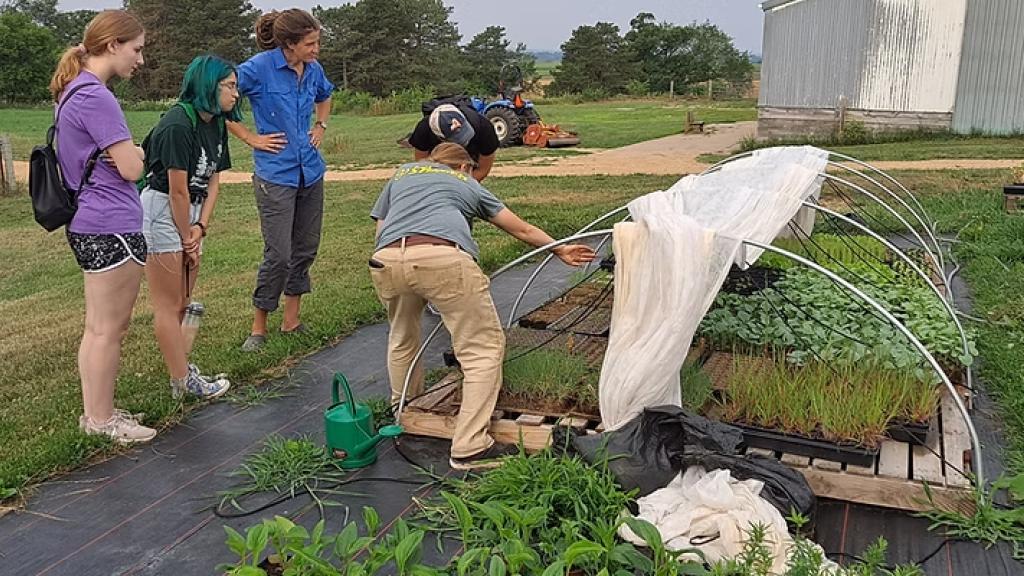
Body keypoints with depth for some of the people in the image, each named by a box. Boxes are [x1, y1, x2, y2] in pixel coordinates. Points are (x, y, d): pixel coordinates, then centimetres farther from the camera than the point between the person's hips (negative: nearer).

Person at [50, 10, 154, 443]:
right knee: (109, 329, 2)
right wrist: (134, 152, 1)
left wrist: (122, 151, 2)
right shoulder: (96, 98, -18)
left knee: (97, 327, 17)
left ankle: (94, 411, 28)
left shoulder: (74, 93, 15)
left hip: (87, 225, 10)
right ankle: (102, 419, 14)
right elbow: (131, 168, -18)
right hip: (112, 228, -10)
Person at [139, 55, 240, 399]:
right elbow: (178, 190, -19)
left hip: (190, 214, 9)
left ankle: (181, 367, 27)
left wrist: (201, 227, -4)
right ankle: (183, 382, 5)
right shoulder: (178, 124, -21)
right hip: (162, 213, -9)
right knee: (169, 305, -1)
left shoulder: (216, 125, 6)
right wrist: (187, 239, -11)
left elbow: (213, 180, 6)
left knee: (182, 302, 16)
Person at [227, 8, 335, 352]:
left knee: (306, 248, 11)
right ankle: (258, 328, 10)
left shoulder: (314, 70, 5)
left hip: (310, 171, 7)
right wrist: (251, 138, -10)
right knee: (279, 254, -6)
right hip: (276, 174, -6)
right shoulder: (260, 67, -13)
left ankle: (291, 321, 24)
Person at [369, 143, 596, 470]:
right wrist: (561, 250, 53)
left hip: (385, 260, 4)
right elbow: (522, 230, 39)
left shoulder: (402, 173, 37)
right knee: (484, 349, 6)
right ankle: (470, 448, 1)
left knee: (402, 340, 30)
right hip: (443, 257, -4)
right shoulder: (467, 183, 32)